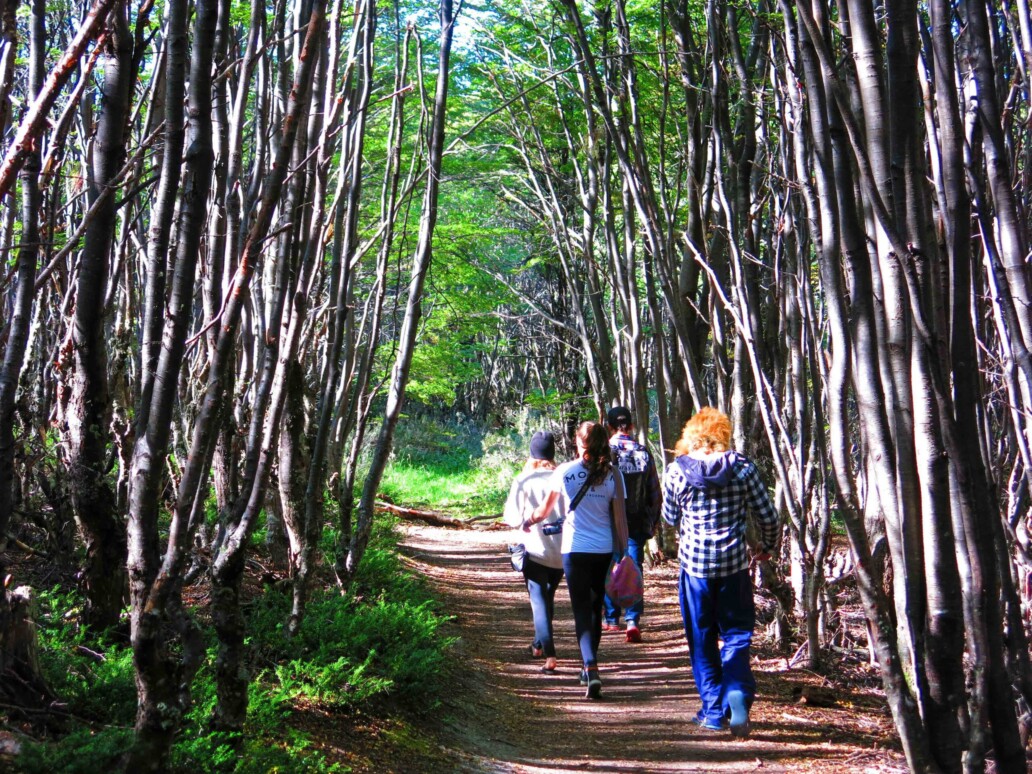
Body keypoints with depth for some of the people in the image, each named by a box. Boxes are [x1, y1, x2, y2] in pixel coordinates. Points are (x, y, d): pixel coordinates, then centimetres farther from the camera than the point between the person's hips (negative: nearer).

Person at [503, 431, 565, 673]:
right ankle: (539, 644, 36)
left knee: (539, 601, -2)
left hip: (535, 550, -3)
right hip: (561, 550, 3)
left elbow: (514, 518, -6)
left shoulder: (523, 480, -9)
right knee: (548, 597, 21)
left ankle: (549, 654, -15)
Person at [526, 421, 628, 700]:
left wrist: (528, 522, 28)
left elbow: (545, 509, 8)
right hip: (604, 550, 2)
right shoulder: (612, 474, -2)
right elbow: (619, 516, -2)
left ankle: (591, 670, -19)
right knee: (596, 608, 18)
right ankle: (589, 668, 30)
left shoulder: (565, 471, -4)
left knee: (582, 610, 0)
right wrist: (624, 551, 8)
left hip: (575, 549, -2)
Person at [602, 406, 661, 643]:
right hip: (637, 524, 2)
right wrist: (653, 522, 17)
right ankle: (633, 620, -10)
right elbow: (655, 492, 6)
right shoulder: (644, 454, 2)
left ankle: (611, 619, 22)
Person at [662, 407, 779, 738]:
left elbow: (670, 517, 7)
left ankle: (714, 710, 15)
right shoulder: (742, 467, -4)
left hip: (694, 562, 0)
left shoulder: (676, 470, -4)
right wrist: (767, 546, 18)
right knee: (737, 633, 11)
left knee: (702, 639, 12)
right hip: (734, 562, 0)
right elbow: (767, 515, 1)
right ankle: (738, 693, -11)